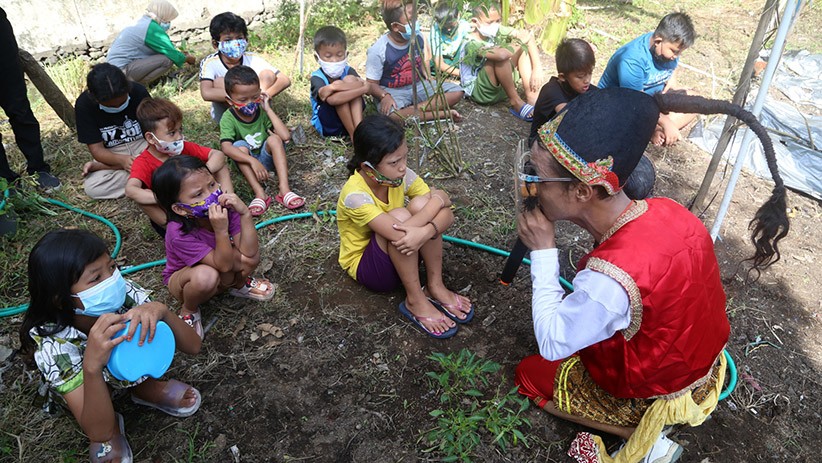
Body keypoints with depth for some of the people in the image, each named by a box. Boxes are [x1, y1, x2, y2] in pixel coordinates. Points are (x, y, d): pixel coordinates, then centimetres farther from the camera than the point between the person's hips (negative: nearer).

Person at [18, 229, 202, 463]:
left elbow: (192, 346, -29)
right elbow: (99, 432, -38)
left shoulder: (123, 292, -32)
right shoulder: (52, 343, -36)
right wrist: (93, 365, -55)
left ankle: (146, 388, 5)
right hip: (81, 384, -3)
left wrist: (161, 311, -49)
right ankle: (111, 424, 1)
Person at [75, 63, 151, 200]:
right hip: (112, 155, -1)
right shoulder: (84, 105, -15)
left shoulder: (138, 92, -15)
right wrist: (121, 160, -36)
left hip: (143, 145, 1)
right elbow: (96, 149, -14)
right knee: (91, 187, -30)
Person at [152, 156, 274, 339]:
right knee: (206, 276, -39)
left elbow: (249, 253, -31)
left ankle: (239, 285, 10)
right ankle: (188, 311, -3)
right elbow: (225, 265, -33)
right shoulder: (179, 234, -36)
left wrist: (245, 213, -41)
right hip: (182, 279, -4)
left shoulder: (225, 207, -25)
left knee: (251, 255, -26)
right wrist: (221, 231, -48)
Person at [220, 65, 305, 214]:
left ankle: (284, 190, -37)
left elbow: (285, 136, -27)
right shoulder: (228, 118, -17)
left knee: (274, 139, -27)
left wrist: (268, 109, -24)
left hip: (266, 157, 1)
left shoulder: (262, 112, -13)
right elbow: (226, 147, -35)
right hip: (245, 162, -1)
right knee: (240, 146, -31)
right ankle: (260, 194, -36)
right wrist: (253, 161, -47)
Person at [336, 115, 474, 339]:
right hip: (366, 266, -5)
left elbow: (446, 207, -18)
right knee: (400, 216, -34)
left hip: (401, 258, 5)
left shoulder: (400, 175, -14)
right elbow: (398, 233, -42)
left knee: (420, 204, -25)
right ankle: (415, 301, -19)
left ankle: (435, 287, -13)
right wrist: (435, 199, -31)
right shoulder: (354, 195, -32)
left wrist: (425, 232, -39)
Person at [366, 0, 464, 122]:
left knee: (456, 91, -11)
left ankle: (410, 110, -21)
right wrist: (385, 96, -33)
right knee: (389, 114, -40)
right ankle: (441, 114, -25)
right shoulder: (378, 51, -18)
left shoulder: (418, 37, -4)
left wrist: (427, 76, -1)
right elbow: (372, 84, -13)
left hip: (418, 85, 5)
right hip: (393, 91, -5)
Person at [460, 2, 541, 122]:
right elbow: (501, 55, -42)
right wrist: (519, 41, -22)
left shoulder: (497, 31, -7)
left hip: (501, 86, 7)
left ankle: (531, 97, -12)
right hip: (480, 91, -7)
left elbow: (529, 37, -9)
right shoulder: (472, 44, -25)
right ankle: (516, 102, -16)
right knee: (499, 55, -30)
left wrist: (537, 70, -21)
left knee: (523, 46, -4)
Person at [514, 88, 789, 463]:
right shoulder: (667, 211, -20)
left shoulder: (609, 280, -42)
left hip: (659, 398, -6)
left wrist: (543, 252, -24)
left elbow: (551, 344, -24)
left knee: (530, 374, 12)